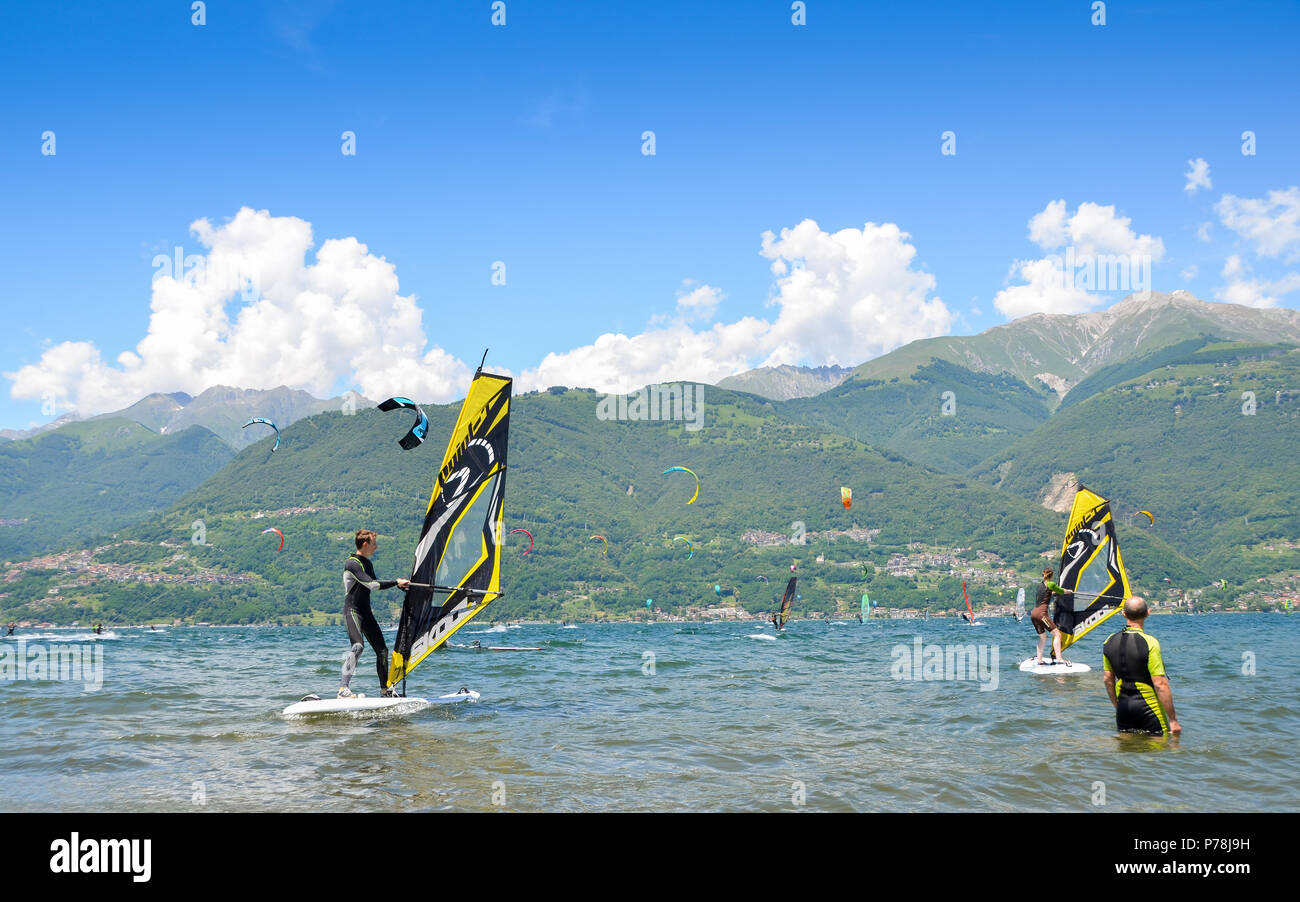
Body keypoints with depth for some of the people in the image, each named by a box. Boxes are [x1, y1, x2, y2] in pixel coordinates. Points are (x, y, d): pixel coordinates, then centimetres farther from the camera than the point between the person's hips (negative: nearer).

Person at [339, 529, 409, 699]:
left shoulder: (367, 563, 16)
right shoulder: (352, 564, -14)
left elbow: (374, 583, 29)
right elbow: (371, 585, -23)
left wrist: (399, 585, 20)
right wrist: (396, 581, -19)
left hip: (366, 612, 9)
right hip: (352, 611, -9)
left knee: (382, 649, 8)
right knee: (358, 646, -27)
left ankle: (385, 689, 17)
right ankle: (343, 689, -30)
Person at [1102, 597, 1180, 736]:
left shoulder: (1110, 642, 2)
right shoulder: (1149, 643, -16)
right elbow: (1160, 685, -17)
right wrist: (1173, 719, -12)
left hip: (1123, 705, 5)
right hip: (1148, 705, -5)